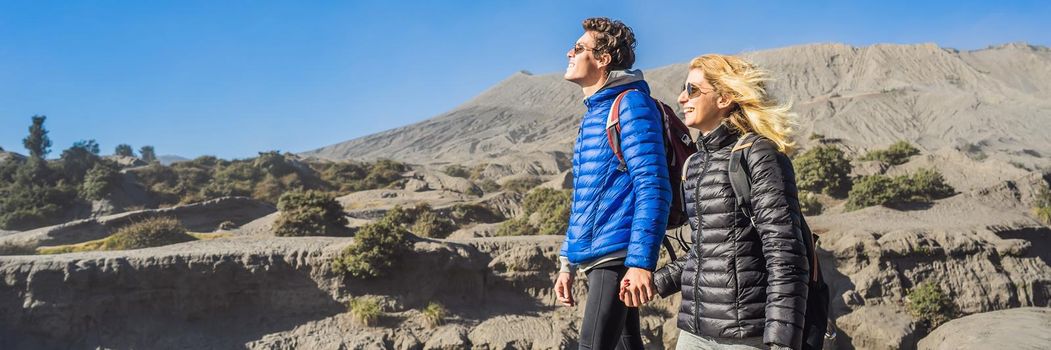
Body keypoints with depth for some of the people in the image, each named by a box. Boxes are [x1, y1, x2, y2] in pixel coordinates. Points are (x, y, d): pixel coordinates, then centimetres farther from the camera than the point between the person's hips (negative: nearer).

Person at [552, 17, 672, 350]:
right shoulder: (592, 115, 18)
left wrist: (641, 262, -24)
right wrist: (567, 262, 20)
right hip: (594, 257, 9)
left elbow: (653, 189, -17)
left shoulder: (631, 104, -8)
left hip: (616, 256, -9)